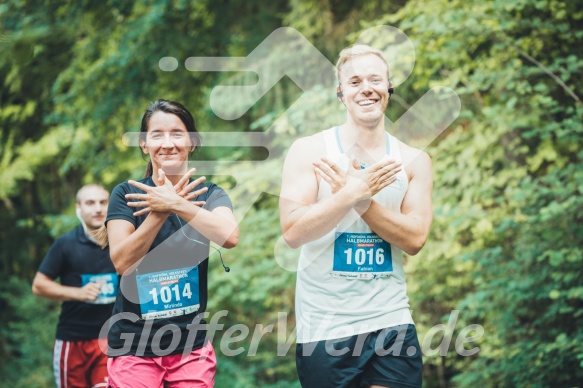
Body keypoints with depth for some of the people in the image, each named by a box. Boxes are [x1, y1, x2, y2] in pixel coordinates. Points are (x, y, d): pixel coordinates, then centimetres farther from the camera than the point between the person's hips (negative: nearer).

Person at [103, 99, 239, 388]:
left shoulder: (208, 194, 1)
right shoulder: (126, 194, -2)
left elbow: (229, 236, -20)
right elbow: (122, 262, -15)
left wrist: (174, 204, -27)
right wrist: (162, 210, -24)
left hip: (192, 345, 1)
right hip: (134, 345, -1)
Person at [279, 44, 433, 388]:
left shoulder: (414, 161, 6)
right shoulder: (309, 151, -2)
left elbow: (415, 239, -5)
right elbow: (293, 231, -12)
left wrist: (359, 199, -14)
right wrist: (354, 193, -21)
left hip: (392, 325, 2)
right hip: (324, 329, -2)